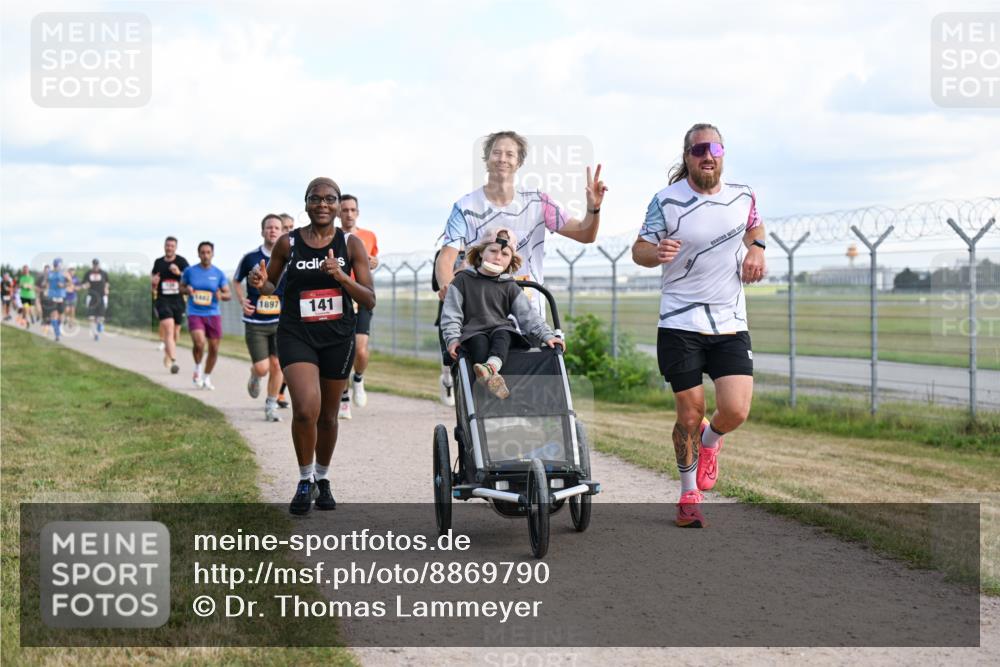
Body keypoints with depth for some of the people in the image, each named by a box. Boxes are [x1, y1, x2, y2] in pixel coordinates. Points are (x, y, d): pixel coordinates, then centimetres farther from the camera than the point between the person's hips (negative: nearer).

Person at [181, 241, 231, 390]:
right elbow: (181, 286, 15)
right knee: (199, 342, -24)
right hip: (195, 314, -2)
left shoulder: (219, 273, 2)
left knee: (214, 349, 4)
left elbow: (228, 294, 4)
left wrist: (221, 295, -19)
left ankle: (207, 377, 26)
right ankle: (198, 369, 4)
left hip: (213, 314, 2)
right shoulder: (189, 271, 1)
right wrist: (187, 290, -8)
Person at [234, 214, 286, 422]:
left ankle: (271, 405, 17)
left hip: (280, 321, 1)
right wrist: (242, 300, 0)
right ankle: (254, 377, 30)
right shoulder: (250, 258, -2)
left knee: (277, 365, -1)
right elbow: (236, 281, 15)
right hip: (255, 322, -1)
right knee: (262, 368, -7)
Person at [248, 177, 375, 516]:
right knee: (306, 409, -20)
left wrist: (340, 275, -21)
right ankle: (305, 481, 1)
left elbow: (369, 300, -5)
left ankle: (322, 479, 37)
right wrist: (260, 282, -12)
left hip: (338, 338, 2)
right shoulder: (288, 243, -3)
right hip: (296, 335, -2)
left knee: (328, 416, 13)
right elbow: (271, 285, 12)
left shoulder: (351, 244, -2)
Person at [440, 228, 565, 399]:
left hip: (501, 329, 1)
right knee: (479, 341, -34)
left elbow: (528, 314, 8)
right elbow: (451, 314, 4)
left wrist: (547, 335, -5)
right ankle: (490, 378, -58)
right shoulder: (463, 280, 8)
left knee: (502, 334, -32)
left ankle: (491, 366, -62)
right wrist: (452, 338, -11)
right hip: (473, 332, -1)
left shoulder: (509, 287, 14)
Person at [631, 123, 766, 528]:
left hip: (731, 324, 3)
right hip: (680, 324, -2)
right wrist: (656, 253, -24)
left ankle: (709, 441, 26)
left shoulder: (742, 196, 5)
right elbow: (639, 250, -1)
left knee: (735, 410, -11)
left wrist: (756, 248, 4)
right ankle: (689, 493, 23)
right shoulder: (667, 201, -6)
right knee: (689, 414, 1)